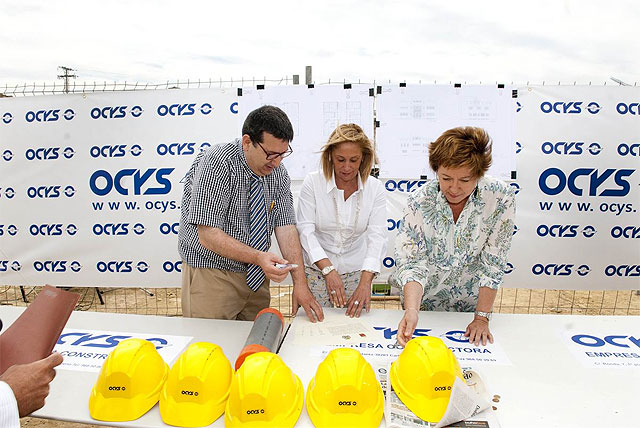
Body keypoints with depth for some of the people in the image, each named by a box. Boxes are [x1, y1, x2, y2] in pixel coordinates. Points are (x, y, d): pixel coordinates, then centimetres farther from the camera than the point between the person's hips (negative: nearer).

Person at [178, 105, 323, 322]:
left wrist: (300, 283, -15)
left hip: (255, 276, 6)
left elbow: (286, 227, -7)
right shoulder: (217, 164, -22)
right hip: (212, 274, -5)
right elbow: (208, 235, -25)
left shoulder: (278, 173, -3)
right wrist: (258, 257, -36)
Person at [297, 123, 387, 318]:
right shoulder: (312, 182, -7)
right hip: (316, 270, -1)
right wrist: (328, 269, -23)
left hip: (356, 272, 1)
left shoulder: (374, 187, -3)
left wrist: (366, 281, -24)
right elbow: (306, 230, -12)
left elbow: (377, 236, -12)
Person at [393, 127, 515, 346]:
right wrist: (411, 310, -38)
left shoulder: (501, 198, -20)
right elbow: (412, 263, -23)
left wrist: (482, 318, -15)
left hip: (471, 302, 1)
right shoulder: (419, 202, -21)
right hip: (425, 303, 0)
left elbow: (493, 263, -16)